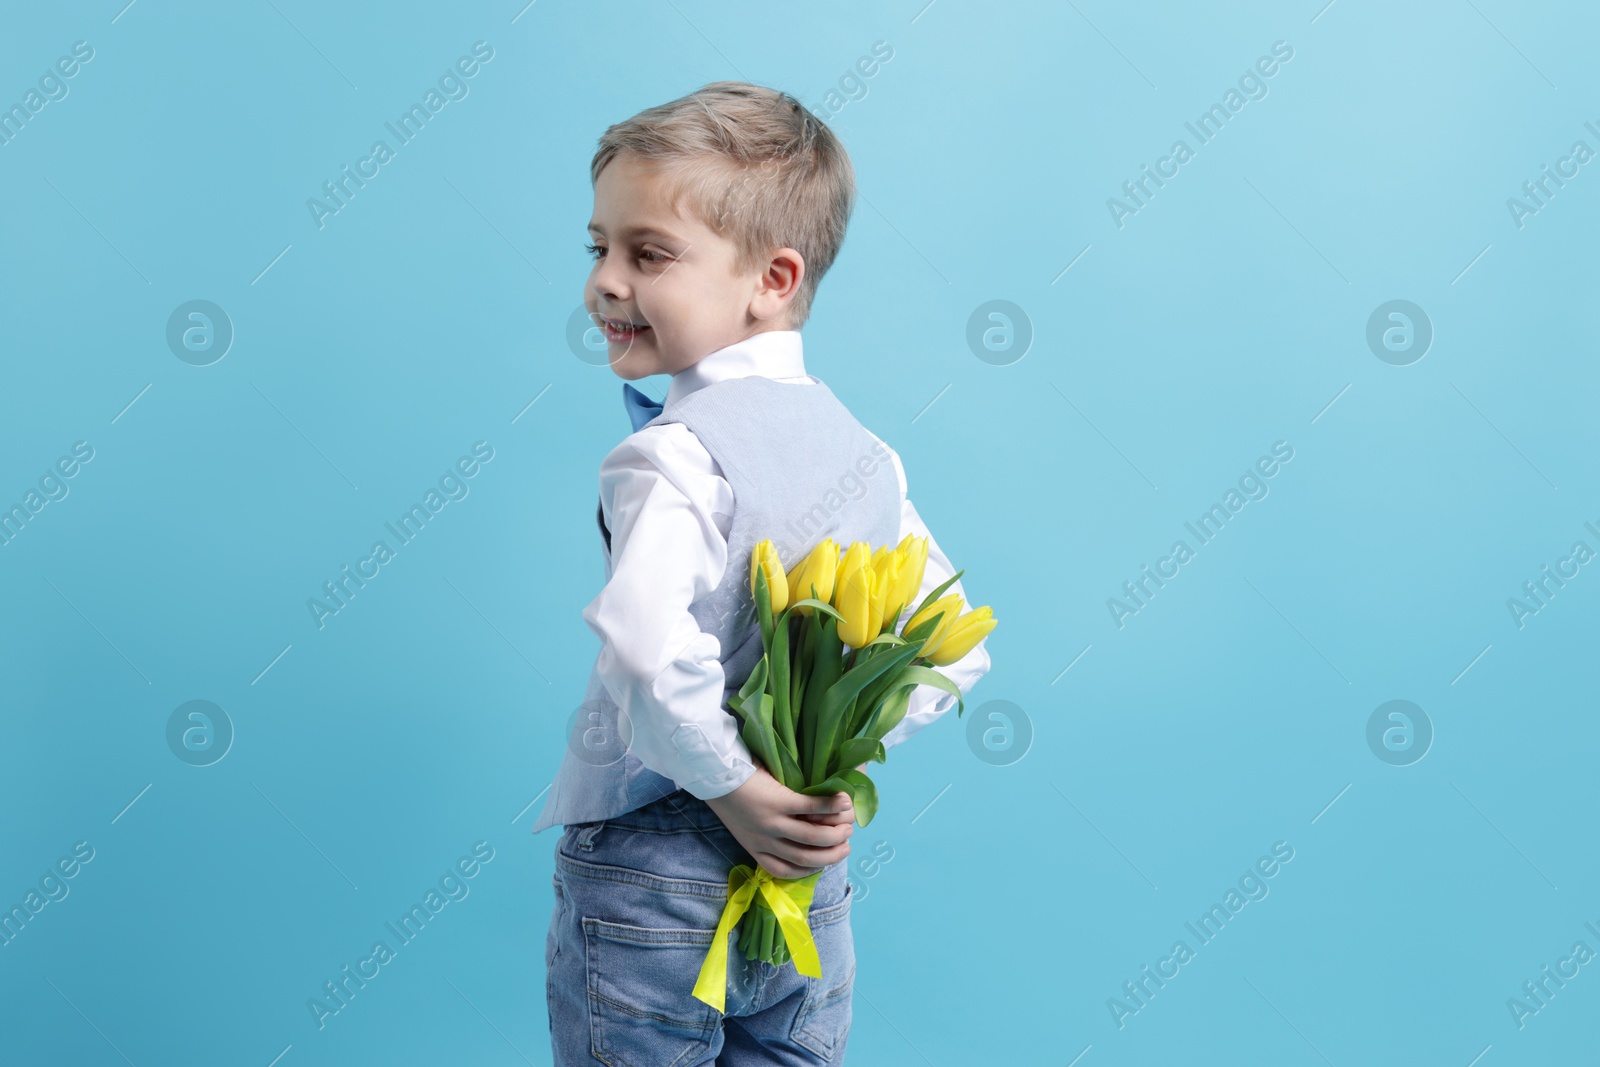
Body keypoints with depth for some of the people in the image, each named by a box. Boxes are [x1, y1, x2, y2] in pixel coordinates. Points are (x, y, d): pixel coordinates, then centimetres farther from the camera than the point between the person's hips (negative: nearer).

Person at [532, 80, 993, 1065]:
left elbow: (651, 648, -35)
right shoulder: (865, 450, 4)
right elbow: (957, 656, 8)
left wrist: (730, 784, -21)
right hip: (811, 886, 6)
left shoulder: (678, 451, -18)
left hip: (651, 880, -6)